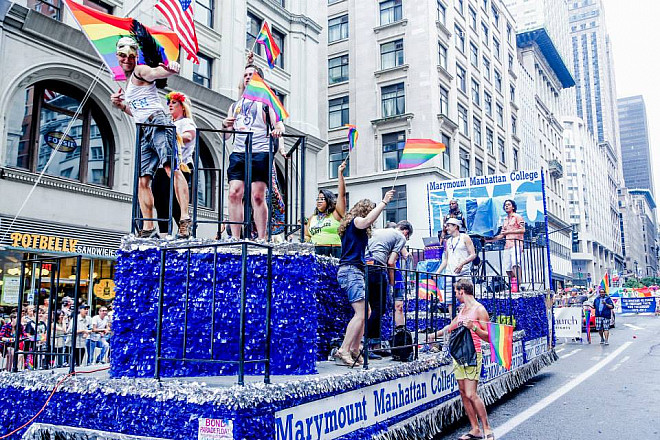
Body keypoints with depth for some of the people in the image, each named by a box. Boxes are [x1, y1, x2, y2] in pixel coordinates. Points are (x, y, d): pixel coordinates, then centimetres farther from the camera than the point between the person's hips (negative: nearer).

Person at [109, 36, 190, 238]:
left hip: (158, 123, -9)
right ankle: (148, 228, 7)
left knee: (172, 168, -24)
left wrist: (170, 68, -43)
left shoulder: (140, 71, 4)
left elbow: (157, 72, -20)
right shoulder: (128, 81, 28)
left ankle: (185, 218, -33)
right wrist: (121, 105, 15)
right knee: (142, 180, 4)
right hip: (143, 132, 9)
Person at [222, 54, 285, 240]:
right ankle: (235, 238, -7)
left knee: (258, 196, -10)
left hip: (260, 152, -4)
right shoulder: (236, 105, 25)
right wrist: (225, 125, -2)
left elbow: (278, 123, -2)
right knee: (234, 193, -8)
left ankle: (262, 239, -8)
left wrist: (278, 129, -25)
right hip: (238, 152, 4)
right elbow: (225, 135, 21)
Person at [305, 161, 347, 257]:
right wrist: (304, 238, 4)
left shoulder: (336, 214, 6)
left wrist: (340, 174, -6)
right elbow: (307, 236, 28)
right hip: (315, 253, 4)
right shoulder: (313, 218, 21)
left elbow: (342, 194, -2)